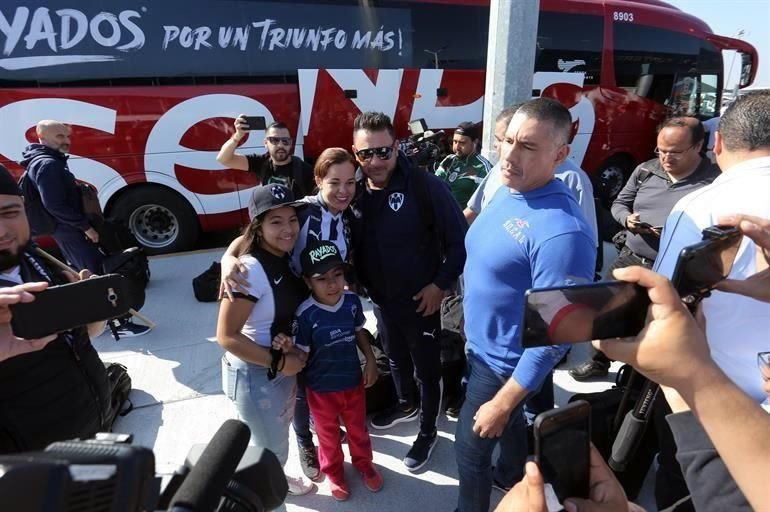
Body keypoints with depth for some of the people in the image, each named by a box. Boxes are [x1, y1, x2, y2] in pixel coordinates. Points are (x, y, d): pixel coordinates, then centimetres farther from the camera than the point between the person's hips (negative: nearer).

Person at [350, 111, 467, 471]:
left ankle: (428, 432, 35)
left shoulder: (425, 186, -22)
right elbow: (350, 243, 7)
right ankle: (407, 404, 53)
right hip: (381, 300, 5)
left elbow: (459, 239, -17)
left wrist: (441, 284, -17)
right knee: (396, 358, 27)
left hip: (421, 300, -5)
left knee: (427, 369, 13)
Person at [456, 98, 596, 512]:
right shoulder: (505, 191, -4)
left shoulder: (561, 231, -32)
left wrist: (502, 403, -22)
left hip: (506, 362, -8)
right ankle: (512, 477, 59)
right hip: (479, 345, 8)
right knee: (510, 422, 31)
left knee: (470, 447, 13)